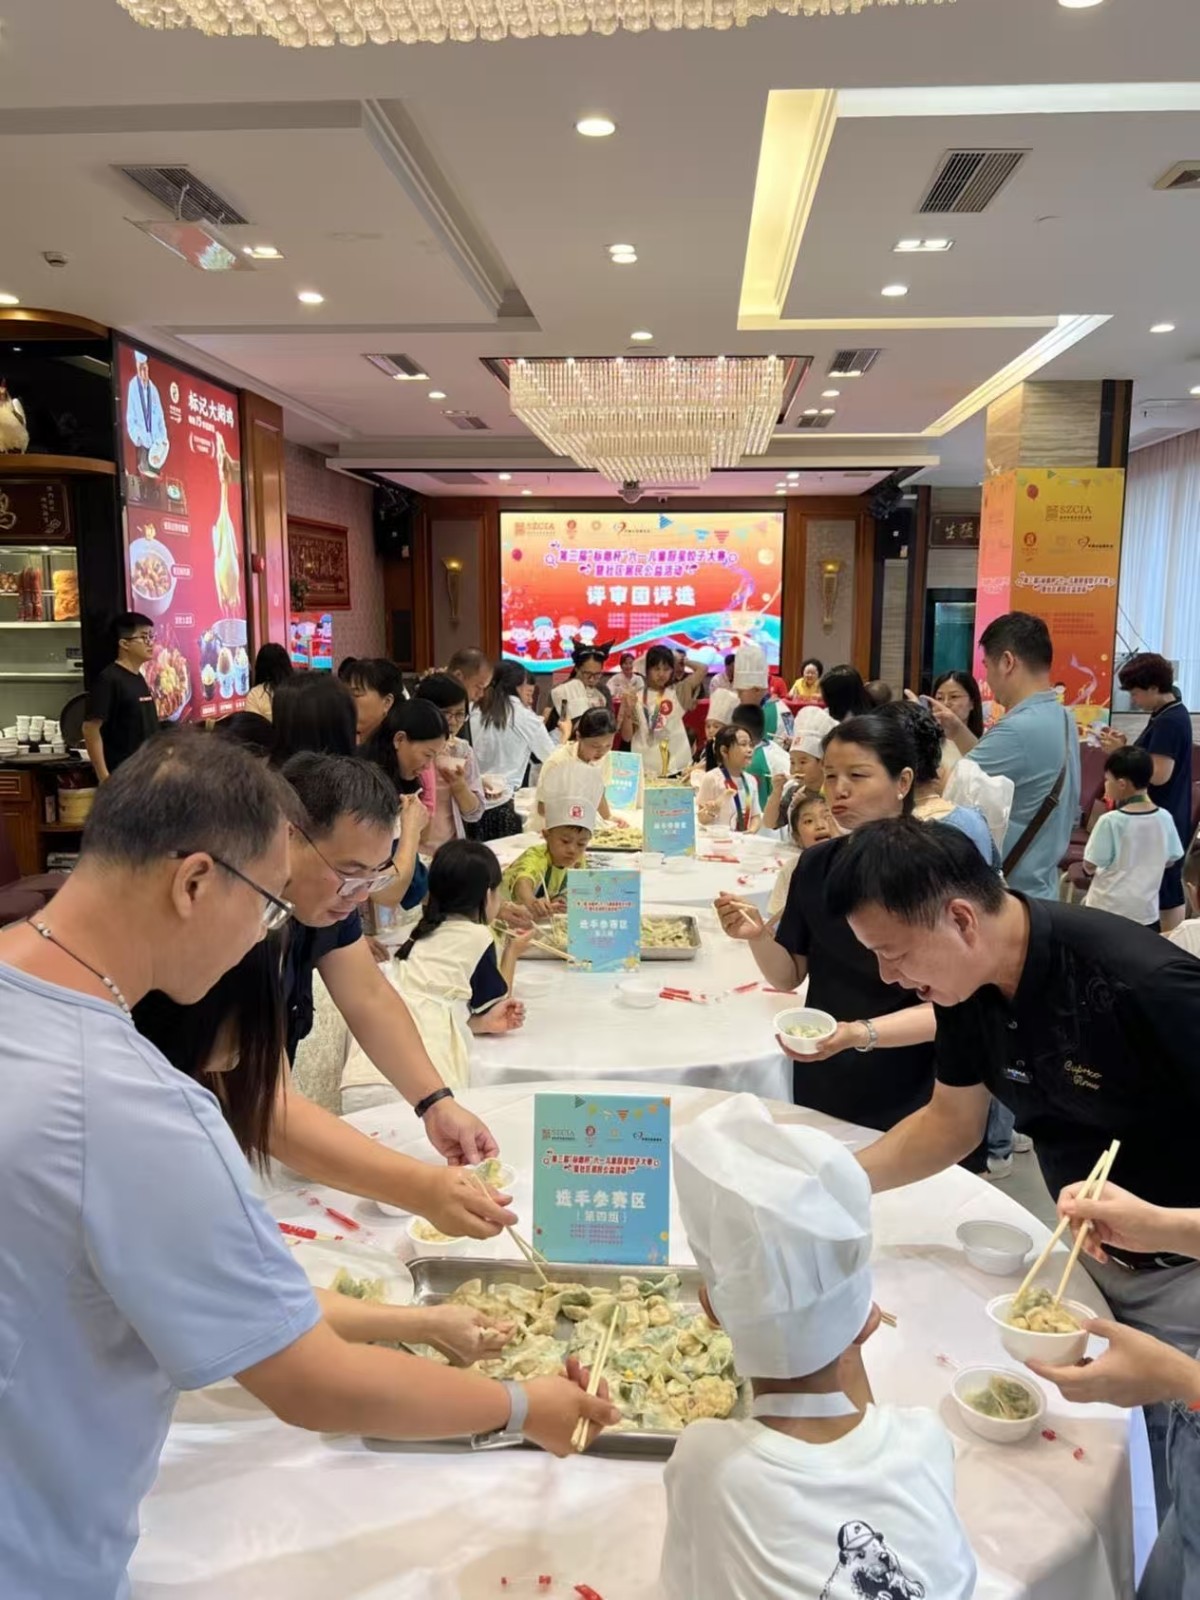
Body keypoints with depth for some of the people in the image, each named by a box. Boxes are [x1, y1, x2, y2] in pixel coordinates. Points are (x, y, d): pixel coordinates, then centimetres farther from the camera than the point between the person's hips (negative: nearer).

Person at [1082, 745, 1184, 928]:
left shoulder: (1110, 821, -19)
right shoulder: (1164, 818, -5)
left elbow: (1090, 866, -14)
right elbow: (1170, 861, 7)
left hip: (1108, 908, -4)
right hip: (1146, 909, 4)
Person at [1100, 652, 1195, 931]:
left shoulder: (1169, 721, -20)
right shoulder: (1171, 715, 12)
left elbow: (1159, 775, -25)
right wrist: (1124, 746, 3)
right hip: (1162, 816, 10)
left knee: (1167, 889, -1)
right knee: (1164, 885, 16)